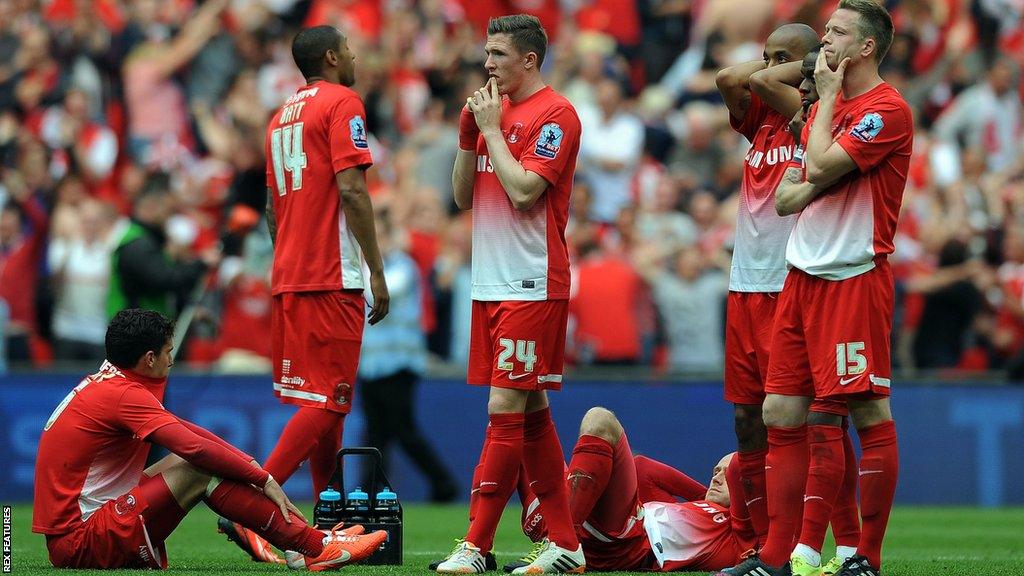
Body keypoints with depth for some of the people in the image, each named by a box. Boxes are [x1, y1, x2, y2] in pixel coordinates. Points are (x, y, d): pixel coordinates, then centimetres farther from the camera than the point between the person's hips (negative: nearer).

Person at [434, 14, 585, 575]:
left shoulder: (554, 114, -9)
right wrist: (468, 134, 4)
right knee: (530, 413, 9)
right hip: (491, 286, 9)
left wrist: (492, 128, -10)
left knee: (506, 409, -10)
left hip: (531, 288, -9)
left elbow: (523, 191, -19)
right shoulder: (493, 112, 16)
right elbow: (464, 196, 17)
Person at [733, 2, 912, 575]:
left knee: (870, 415, -6)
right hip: (803, 275, 9)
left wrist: (828, 95, -6)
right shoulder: (822, 110, 18)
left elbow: (821, 166, -19)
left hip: (855, 279, -9)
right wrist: (825, 154, -6)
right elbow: (786, 196, 16)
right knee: (781, 415, 6)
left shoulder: (887, 109, -9)